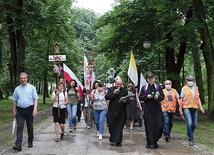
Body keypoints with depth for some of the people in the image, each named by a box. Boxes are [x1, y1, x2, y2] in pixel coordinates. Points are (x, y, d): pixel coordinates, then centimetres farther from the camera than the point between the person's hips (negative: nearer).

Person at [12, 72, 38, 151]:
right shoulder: (17, 89, 8)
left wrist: (35, 109, -15)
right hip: (20, 110, 1)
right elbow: (15, 101, 12)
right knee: (19, 127, -8)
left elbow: (35, 99, -3)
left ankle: (30, 142, 25)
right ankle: (18, 144, -14)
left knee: (30, 127, 10)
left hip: (29, 109, -1)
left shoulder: (32, 88, 1)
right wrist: (14, 111, 10)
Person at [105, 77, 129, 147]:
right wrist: (113, 93, -18)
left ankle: (118, 141, 5)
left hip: (121, 111, 0)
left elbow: (128, 101, 4)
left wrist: (125, 101, -19)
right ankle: (113, 139, 18)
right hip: (112, 111, 0)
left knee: (119, 127, -1)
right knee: (111, 126, 3)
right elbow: (106, 97, -7)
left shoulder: (125, 90, 5)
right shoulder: (111, 89, 5)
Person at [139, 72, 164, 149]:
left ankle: (155, 141, 13)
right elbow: (140, 97, 5)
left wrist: (158, 97, -14)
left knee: (159, 125, -5)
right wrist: (147, 96, -12)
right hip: (147, 109, 0)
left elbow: (162, 96, 7)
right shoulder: (144, 87, 10)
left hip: (157, 109, 1)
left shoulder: (158, 87, 11)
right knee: (149, 126, -3)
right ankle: (150, 143, 3)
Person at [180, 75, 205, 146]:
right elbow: (181, 99, 5)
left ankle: (190, 134, 31)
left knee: (194, 124, 6)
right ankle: (191, 140, -6)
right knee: (189, 123, -12)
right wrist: (181, 110, 5)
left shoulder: (196, 88, 13)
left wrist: (201, 107, 5)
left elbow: (198, 98, 15)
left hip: (194, 108, 4)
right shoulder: (184, 88, 2)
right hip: (187, 108, -4)